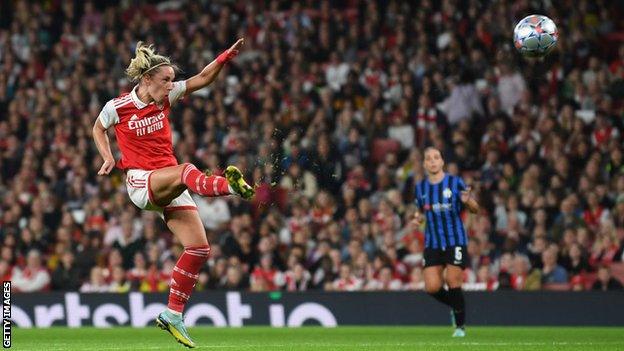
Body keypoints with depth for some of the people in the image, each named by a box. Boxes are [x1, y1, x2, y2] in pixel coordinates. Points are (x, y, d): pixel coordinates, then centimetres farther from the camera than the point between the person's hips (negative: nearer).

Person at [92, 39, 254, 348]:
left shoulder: (166, 97, 5)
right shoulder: (117, 107, -5)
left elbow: (203, 78, 3)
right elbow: (98, 128, 15)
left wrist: (226, 57, -11)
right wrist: (108, 158, 2)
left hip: (171, 187, 6)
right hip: (141, 182, -6)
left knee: (199, 248, -5)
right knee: (186, 171, -38)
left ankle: (173, 314, 4)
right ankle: (231, 187, -72)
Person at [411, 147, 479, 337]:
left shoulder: (455, 182, -2)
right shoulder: (420, 187, 8)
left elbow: (475, 209, 2)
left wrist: (468, 201, -21)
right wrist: (418, 218, 0)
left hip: (455, 241, -3)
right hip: (432, 242, 3)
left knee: (453, 284, -10)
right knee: (432, 287, -7)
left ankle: (460, 326, 9)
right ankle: (456, 306, 24)